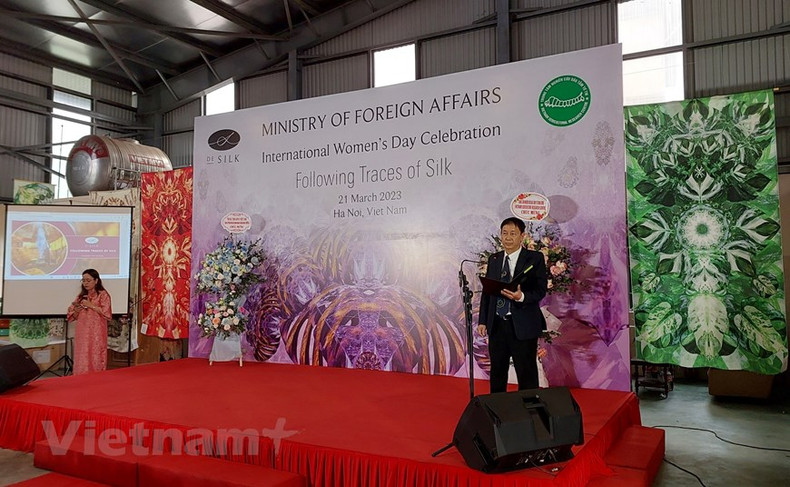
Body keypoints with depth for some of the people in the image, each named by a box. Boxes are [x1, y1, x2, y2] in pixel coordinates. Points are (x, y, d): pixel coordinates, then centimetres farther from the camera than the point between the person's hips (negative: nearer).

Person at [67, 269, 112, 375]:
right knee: (81, 360, 2)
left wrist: (90, 305, -11)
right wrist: (77, 309, -5)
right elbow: (72, 316, 15)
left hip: (96, 333, -5)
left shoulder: (103, 294, 0)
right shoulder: (81, 296, 15)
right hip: (82, 333, 5)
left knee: (95, 359, -6)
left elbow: (107, 313, -11)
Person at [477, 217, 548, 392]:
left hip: (523, 325, -4)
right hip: (497, 324, 5)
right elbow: (486, 291, 11)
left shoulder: (535, 258, -3)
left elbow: (540, 290, -9)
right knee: (497, 372, 15)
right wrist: (482, 321, 7)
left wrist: (521, 297, -28)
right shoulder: (493, 259, 11)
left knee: (526, 373, 3)